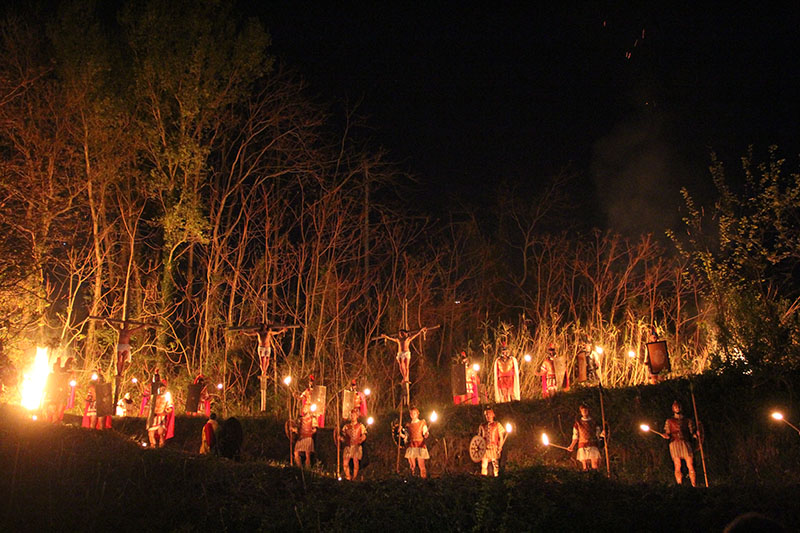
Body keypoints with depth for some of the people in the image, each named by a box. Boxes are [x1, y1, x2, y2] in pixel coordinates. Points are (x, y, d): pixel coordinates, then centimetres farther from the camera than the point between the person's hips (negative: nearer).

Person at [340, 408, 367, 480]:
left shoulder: (360, 426, 8)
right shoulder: (346, 426, 18)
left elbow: (364, 435, -1)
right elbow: (343, 436, 17)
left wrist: (361, 440, -20)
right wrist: (340, 437, -3)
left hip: (356, 446, -3)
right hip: (348, 446, 3)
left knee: (355, 462, -8)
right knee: (345, 462, -6)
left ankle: (354, 478, -1)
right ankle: (348, 478, 4)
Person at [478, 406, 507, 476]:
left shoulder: (497, 425, 5)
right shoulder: (482, 426, 14)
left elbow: (501, 438, 4)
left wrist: (499, 448, -6)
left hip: (494, 449, -2)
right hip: (484, 449, 2)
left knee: (495, 464, -6)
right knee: (483, 464, -3)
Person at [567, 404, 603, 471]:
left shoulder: (593, 421, 14)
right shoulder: (578, 422, 13)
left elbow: (598, 433, 10)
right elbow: (575, 436, 14)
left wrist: (602, 434, -12)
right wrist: (571, 446, 8)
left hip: (593, 446, 0)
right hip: (583, 446, 0)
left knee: (595, 467, -11)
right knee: (585, 467, -7)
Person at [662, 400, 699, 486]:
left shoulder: (688, 420, 20)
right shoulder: (669, 421, 19)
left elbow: (691, 433, 14)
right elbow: (667, 433, 13)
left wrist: (696, 434, -7)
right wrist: (665, 436, -9)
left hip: (686, 443, 1)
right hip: (675, 443, -1)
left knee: (690, 466, -11)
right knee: (677, 467, -8)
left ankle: (694, 486, -10)